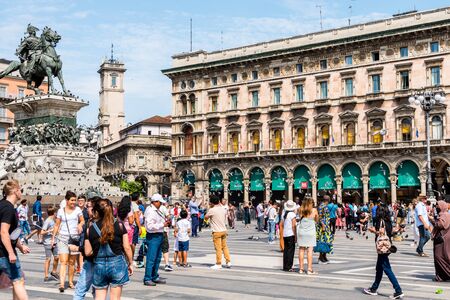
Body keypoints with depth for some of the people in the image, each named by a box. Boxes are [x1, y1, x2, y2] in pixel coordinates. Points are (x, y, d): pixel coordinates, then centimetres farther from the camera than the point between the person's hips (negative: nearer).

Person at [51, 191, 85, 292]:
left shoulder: (77, 209, 5)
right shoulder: (61, 211, 3)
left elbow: (82, 220, 13)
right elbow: (57, 225, 7)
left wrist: (80, 225, -9)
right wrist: (53, 237, 3)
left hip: (75, 238, 2)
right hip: (63, 238, -2)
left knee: (72, 262, 8)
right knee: (63, 261, -13)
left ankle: (70, 281, 20)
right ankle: (62, 283, -21)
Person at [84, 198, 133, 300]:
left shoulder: (90, 229, -2)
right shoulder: (119, 225, -4)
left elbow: (88, 252, -1)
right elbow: (127, 247, -3)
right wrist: (130, 263, 9)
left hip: (99, 265, 1)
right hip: (117, 263, -1)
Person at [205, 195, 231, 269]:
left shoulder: (212, 210, -14)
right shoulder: (223, 209, 4)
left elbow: (206, 217, 0)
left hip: (217, 232, -6)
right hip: (224, 230, 6)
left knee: (218, 248, -1)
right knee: (225, 246, 15)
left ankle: (218, 264, 5)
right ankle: (228, 262, 17)